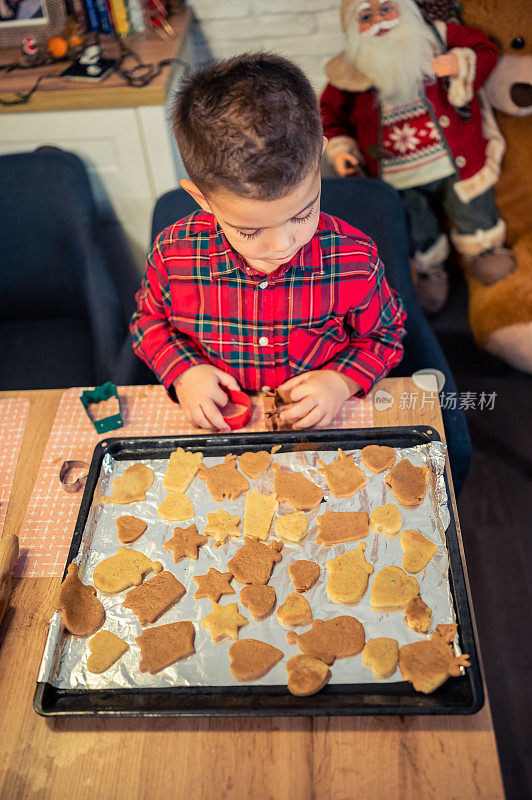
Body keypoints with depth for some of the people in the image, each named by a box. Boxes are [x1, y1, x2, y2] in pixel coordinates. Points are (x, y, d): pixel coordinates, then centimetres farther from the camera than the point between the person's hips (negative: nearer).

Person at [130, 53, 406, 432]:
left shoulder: (354, 258, -17)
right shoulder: (173, 255, -16)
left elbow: (384, 333, 2)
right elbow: (149, 319, 6)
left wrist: (342, 381, -16)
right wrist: (182, 370, -12)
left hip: (320, 424, 0)